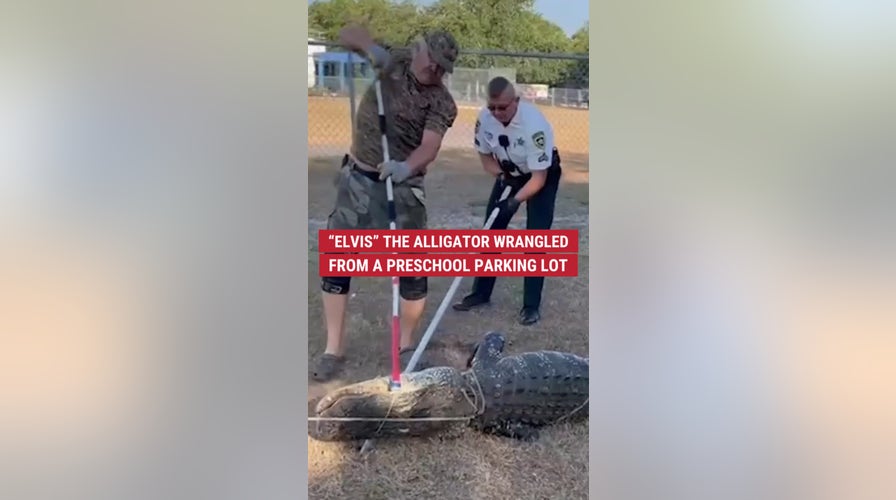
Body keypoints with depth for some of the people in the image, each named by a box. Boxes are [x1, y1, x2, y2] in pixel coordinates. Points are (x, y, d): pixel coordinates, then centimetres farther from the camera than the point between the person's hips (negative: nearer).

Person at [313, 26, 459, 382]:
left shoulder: (442, 104, -10)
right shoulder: (393, 62, 0)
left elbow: (430, 147, -25)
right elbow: (348, 35, 2)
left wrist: (407, 166, -46)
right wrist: (371, 47, -19)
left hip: (402, 186, -2)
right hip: (357, 179, 3)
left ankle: (406, 346, 21)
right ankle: (333, 349, 15)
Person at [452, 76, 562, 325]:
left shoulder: (534, 124, -37)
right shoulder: (485, 117, -22)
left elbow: (539, 177, -33)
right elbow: (485, 154, -3)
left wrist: (516, 200, -42)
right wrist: (500, 176, -17)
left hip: (542, 174, -5)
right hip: (509, 173, 5)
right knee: (491, 229, 5)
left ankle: (532, 305, -3)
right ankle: (481, 292, 19)